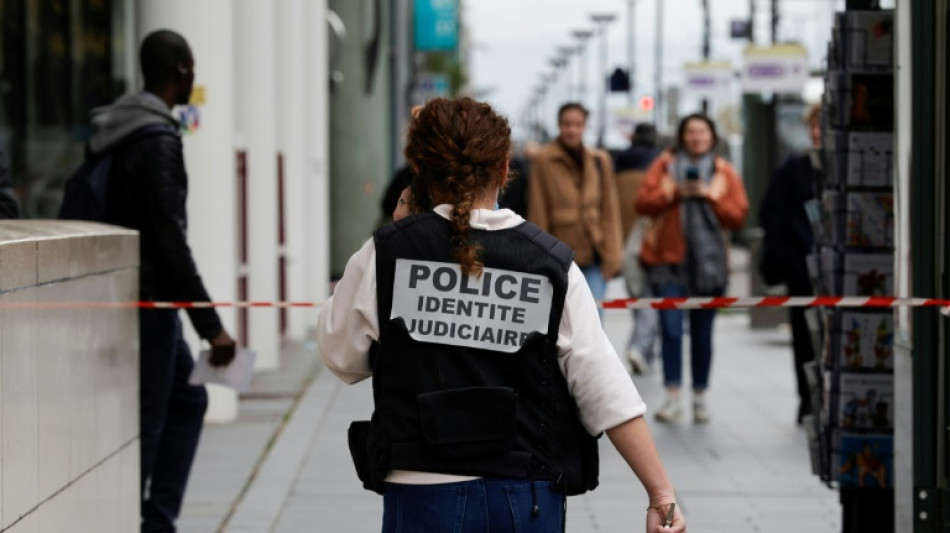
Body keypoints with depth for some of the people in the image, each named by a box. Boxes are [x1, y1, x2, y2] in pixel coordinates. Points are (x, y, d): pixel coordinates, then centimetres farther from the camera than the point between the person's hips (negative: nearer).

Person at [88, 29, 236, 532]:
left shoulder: (115, 132, 12)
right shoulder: (159, 141, -18)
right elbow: (170, 241, -23)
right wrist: (211, 325, -22)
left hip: (146, 301, 10)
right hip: (146, 301, -10)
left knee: (187, 399, 18)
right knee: (145, 421, -4)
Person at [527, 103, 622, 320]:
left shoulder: (599, 160, 6)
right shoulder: (544, 161, -4)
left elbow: (610, 210, 8)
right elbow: (538, 213, -4)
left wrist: (611, 255, 2)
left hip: (594, 253, 2)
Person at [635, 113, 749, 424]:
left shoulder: (725, 173, 8)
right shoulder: (664, 165, 7)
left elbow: (738, 215, 2)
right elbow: (643, 202, -2)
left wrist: (710, 196, -10)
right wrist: (675, 193, -14)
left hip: (708, 261, 1)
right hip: (668, 259, -1)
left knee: (702, 332, 7)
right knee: (670, 328, -9)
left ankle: (700, 398, 16)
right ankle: (673, 398, -7)